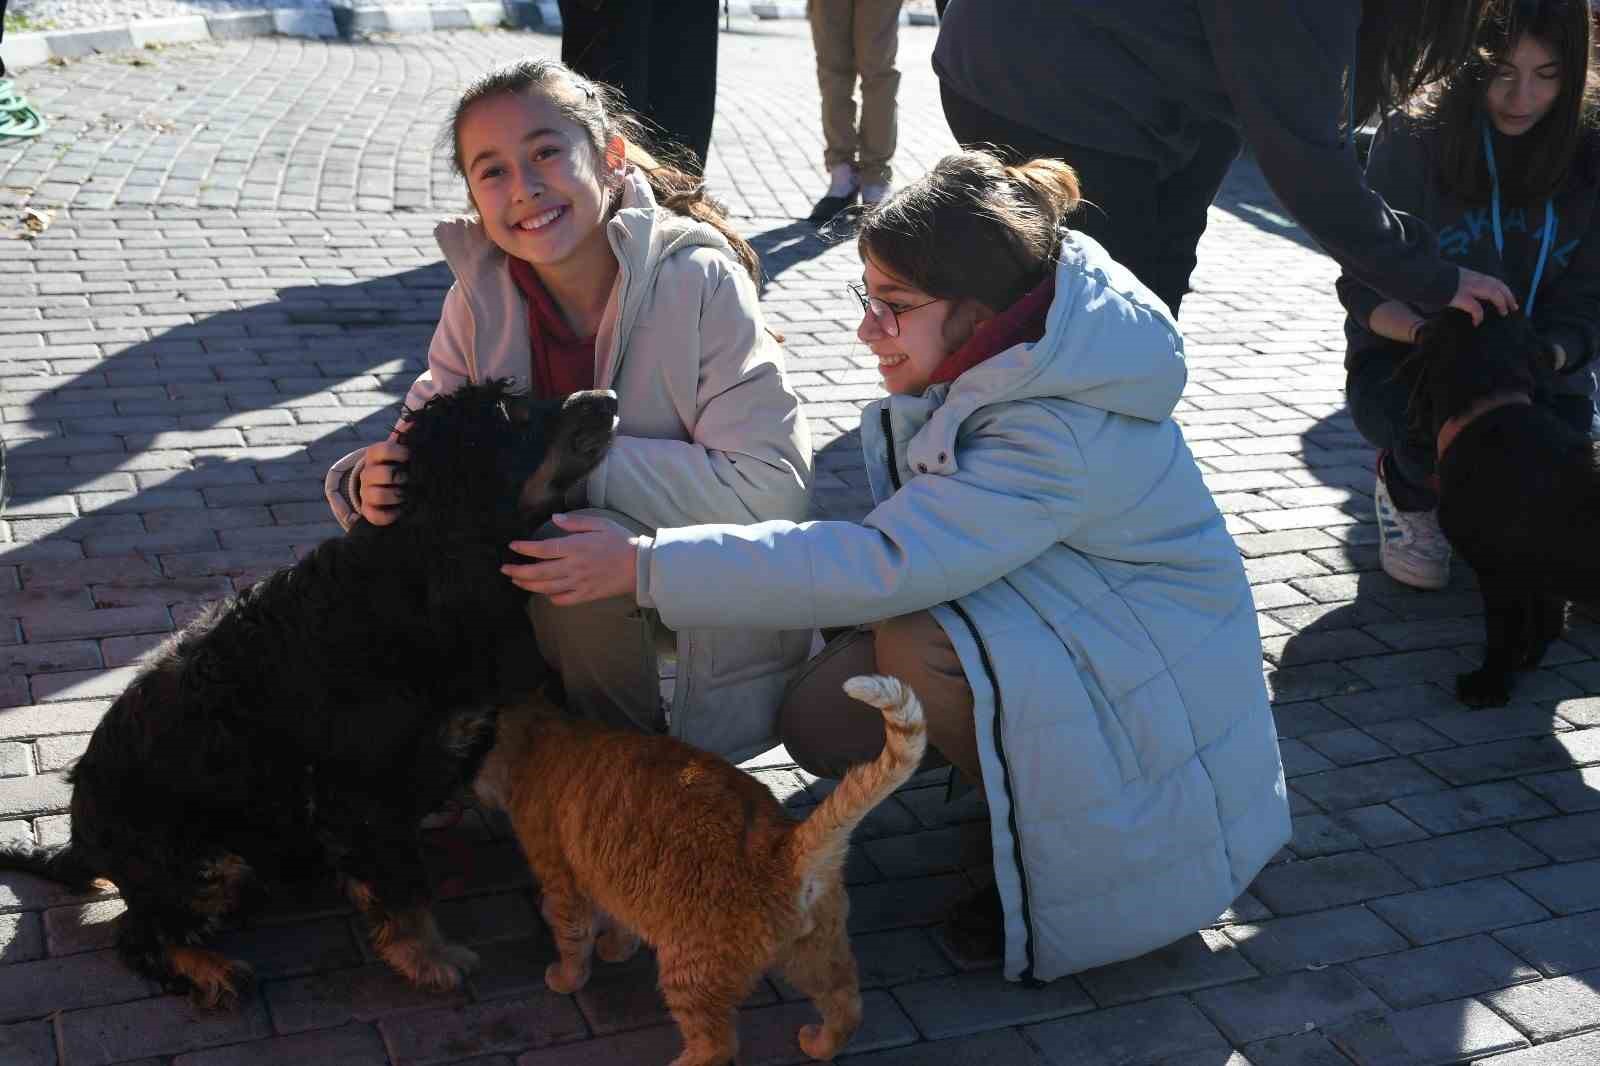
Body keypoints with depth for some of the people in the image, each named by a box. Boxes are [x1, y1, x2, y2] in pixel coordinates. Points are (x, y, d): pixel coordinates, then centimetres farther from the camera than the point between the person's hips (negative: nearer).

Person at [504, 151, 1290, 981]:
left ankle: (1057, 853, -10)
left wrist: (645, 565, -36)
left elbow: (883, 564, -38)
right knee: (824, 722, -9)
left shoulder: (1064, 438, -34)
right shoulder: (991, 355, -8)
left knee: (922, 649, -34)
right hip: (1041, 607, 8)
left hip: (1145, 670, -8)